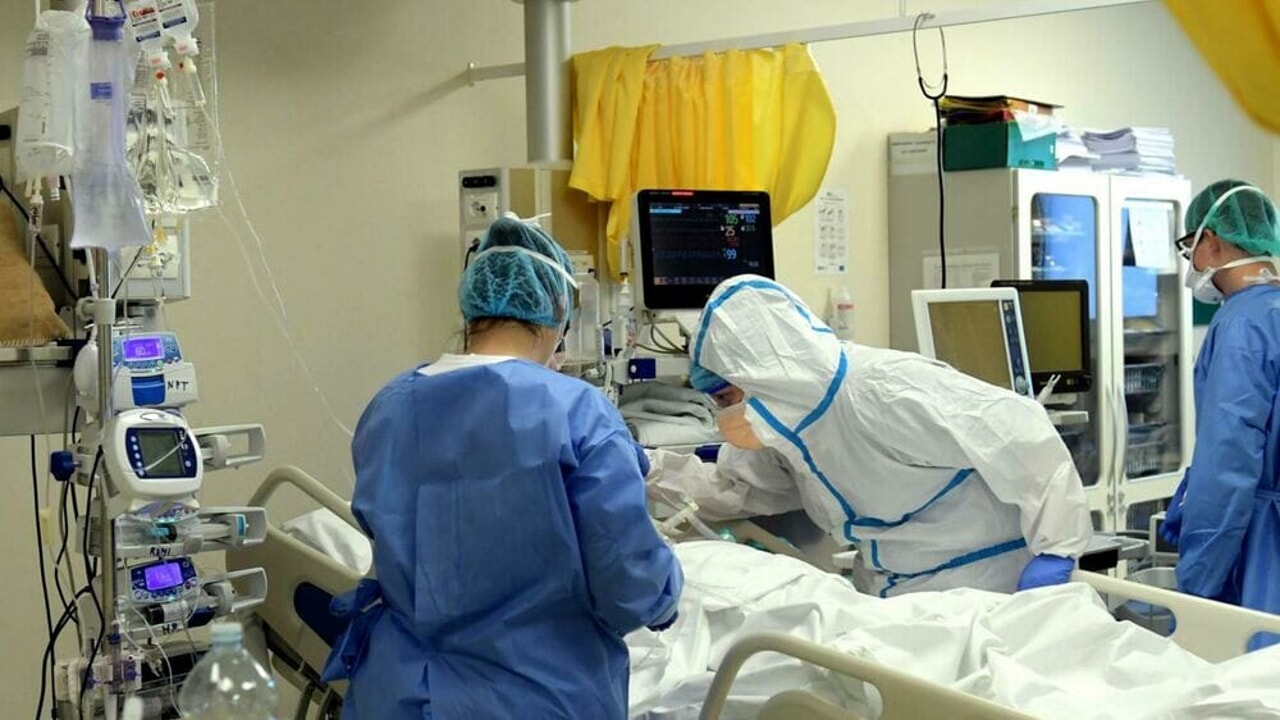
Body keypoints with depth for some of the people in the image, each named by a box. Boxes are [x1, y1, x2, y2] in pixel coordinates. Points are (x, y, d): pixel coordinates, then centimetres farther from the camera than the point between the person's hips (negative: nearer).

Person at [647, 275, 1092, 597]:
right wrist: (656, 473, -4)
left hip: (980, 587, -7)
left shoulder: (888, 392, -29)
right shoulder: (789, 416, -2)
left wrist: (1056, 551, -27)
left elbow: (1022, 433, -26)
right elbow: (734, 488, 12)